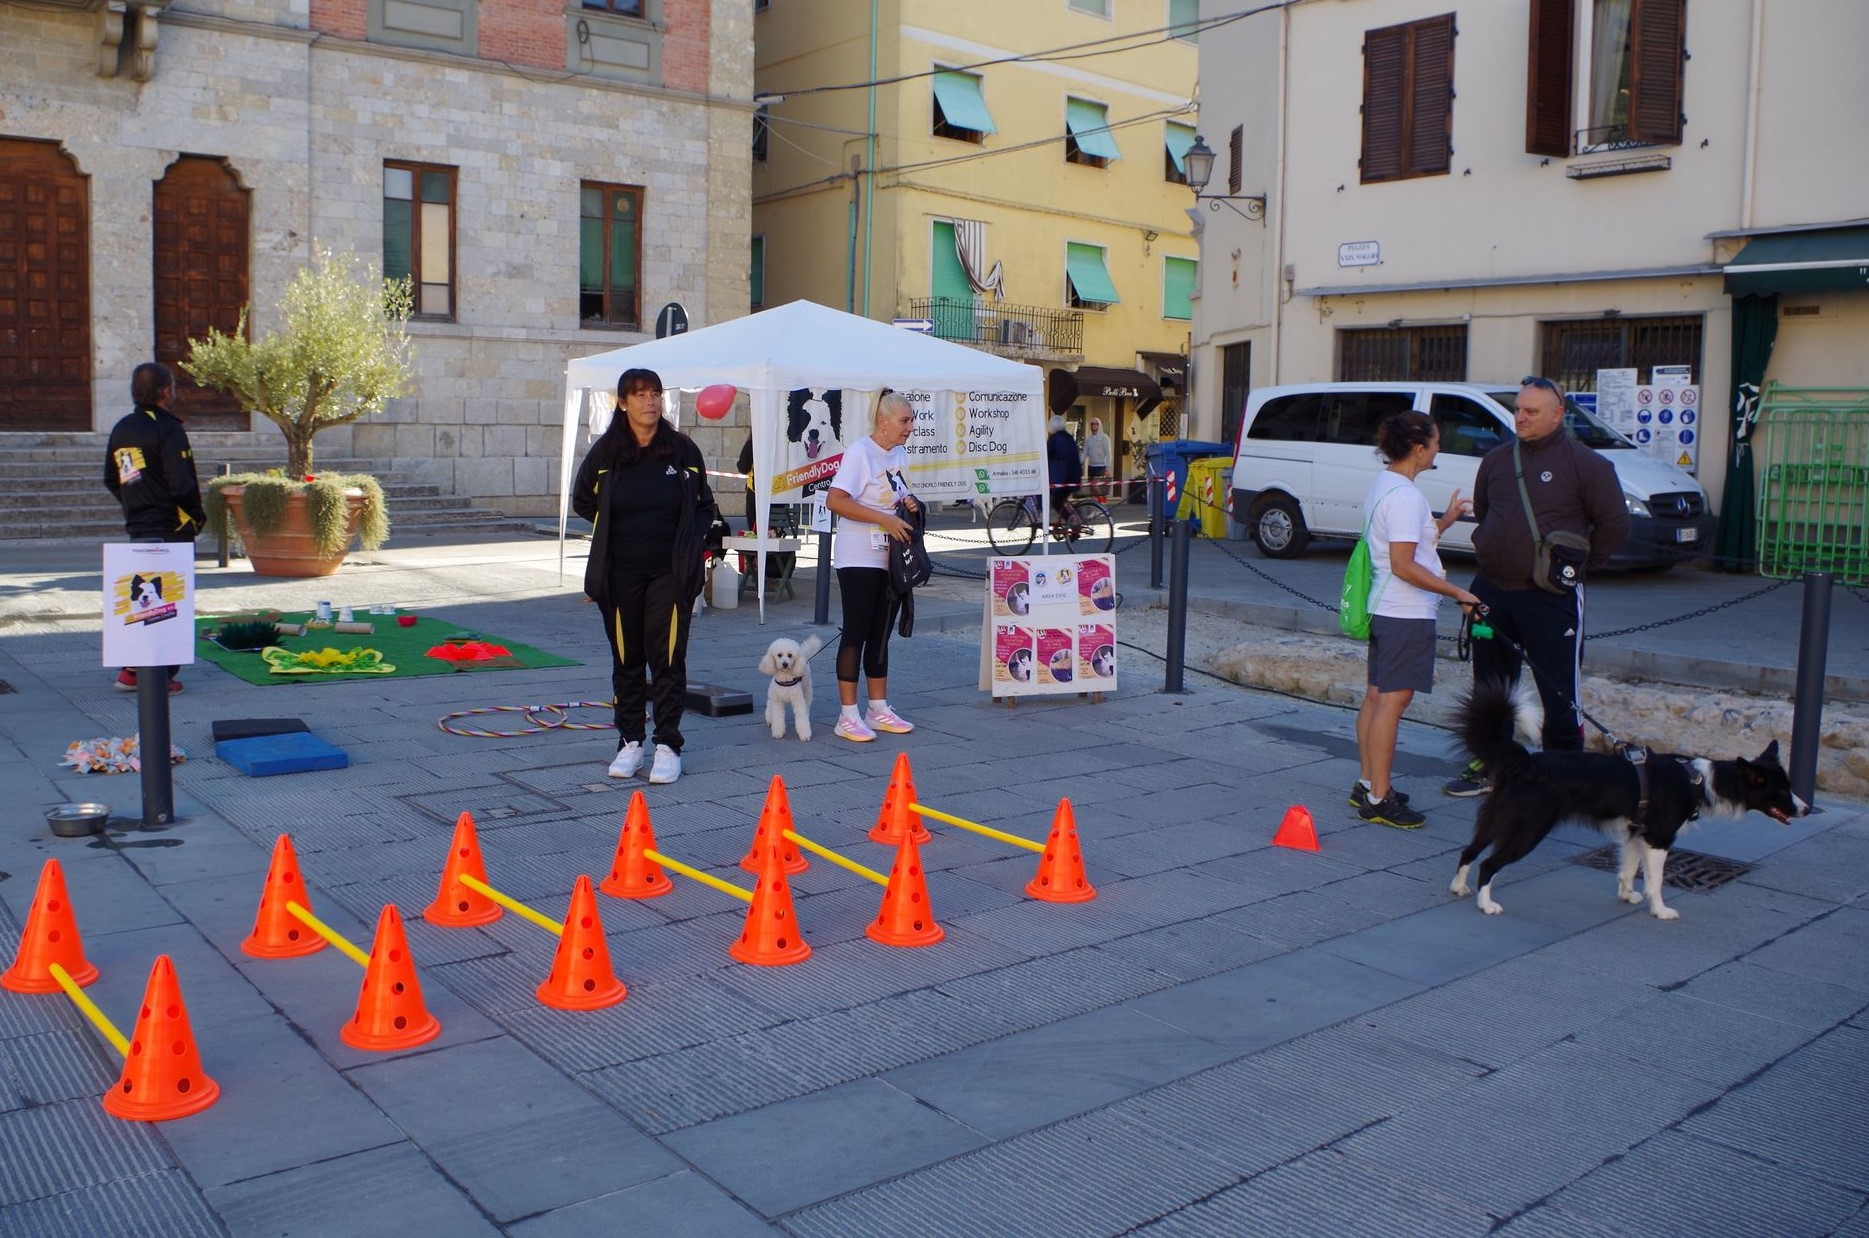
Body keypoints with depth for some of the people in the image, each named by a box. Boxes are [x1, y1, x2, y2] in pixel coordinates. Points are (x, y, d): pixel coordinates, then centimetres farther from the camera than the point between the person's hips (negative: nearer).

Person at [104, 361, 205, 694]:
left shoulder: (121, 429, 11)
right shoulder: (168, 429, -13)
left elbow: (111, 481, 16)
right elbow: (182, 484, -19)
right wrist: (198, 516, -5)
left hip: (137, 529, 8)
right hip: (172, 530, -8)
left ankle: (131, 671, 17)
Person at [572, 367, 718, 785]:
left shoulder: (682, 449, 2)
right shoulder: (605, 452, 1)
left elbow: (704, 507, 12)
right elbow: (582, 501, 16)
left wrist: (691, 542, -2)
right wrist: (618, 531, 10)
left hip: (670, 573, -1)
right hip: (620, 574, 1)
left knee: (668, 658, -4)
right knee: (626, 659, 8)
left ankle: (667, 745, 3)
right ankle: (630, 741, 17)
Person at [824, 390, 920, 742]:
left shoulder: (899, 455, 12)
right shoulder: (860, 452, -13)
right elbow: (835, 500, -21)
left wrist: (909, 503, 2)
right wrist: (884, 519, -24)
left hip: (892, 558, 8)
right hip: (858, 559, -8)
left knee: (881, 634, 13)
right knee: (856, 633, -4)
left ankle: (879, 710, 21)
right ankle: (847, 716, 2)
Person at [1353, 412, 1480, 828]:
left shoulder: (1382, 485, 13)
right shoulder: (1405, 495, -18)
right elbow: (1404, 565, -22)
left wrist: (1444, 521, 20)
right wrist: (1457, 592, -17)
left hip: (1384, 608, 11)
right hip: (1406, 614, -11)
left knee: (1377, 696, 14)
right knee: (1393, 700, -7)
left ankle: (1367, 785, 22)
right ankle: (1378, 798, -3)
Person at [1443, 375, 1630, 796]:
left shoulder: (1584, 463, -6)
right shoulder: (1497, 460, 10)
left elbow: (1615, 523, -3)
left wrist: (1579, 567, 0)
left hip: (1550, 598, -5)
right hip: (1490, 592, 5)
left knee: (1560, 691, -1)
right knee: (1491, 686, 14)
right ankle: (1487, 767, 26)